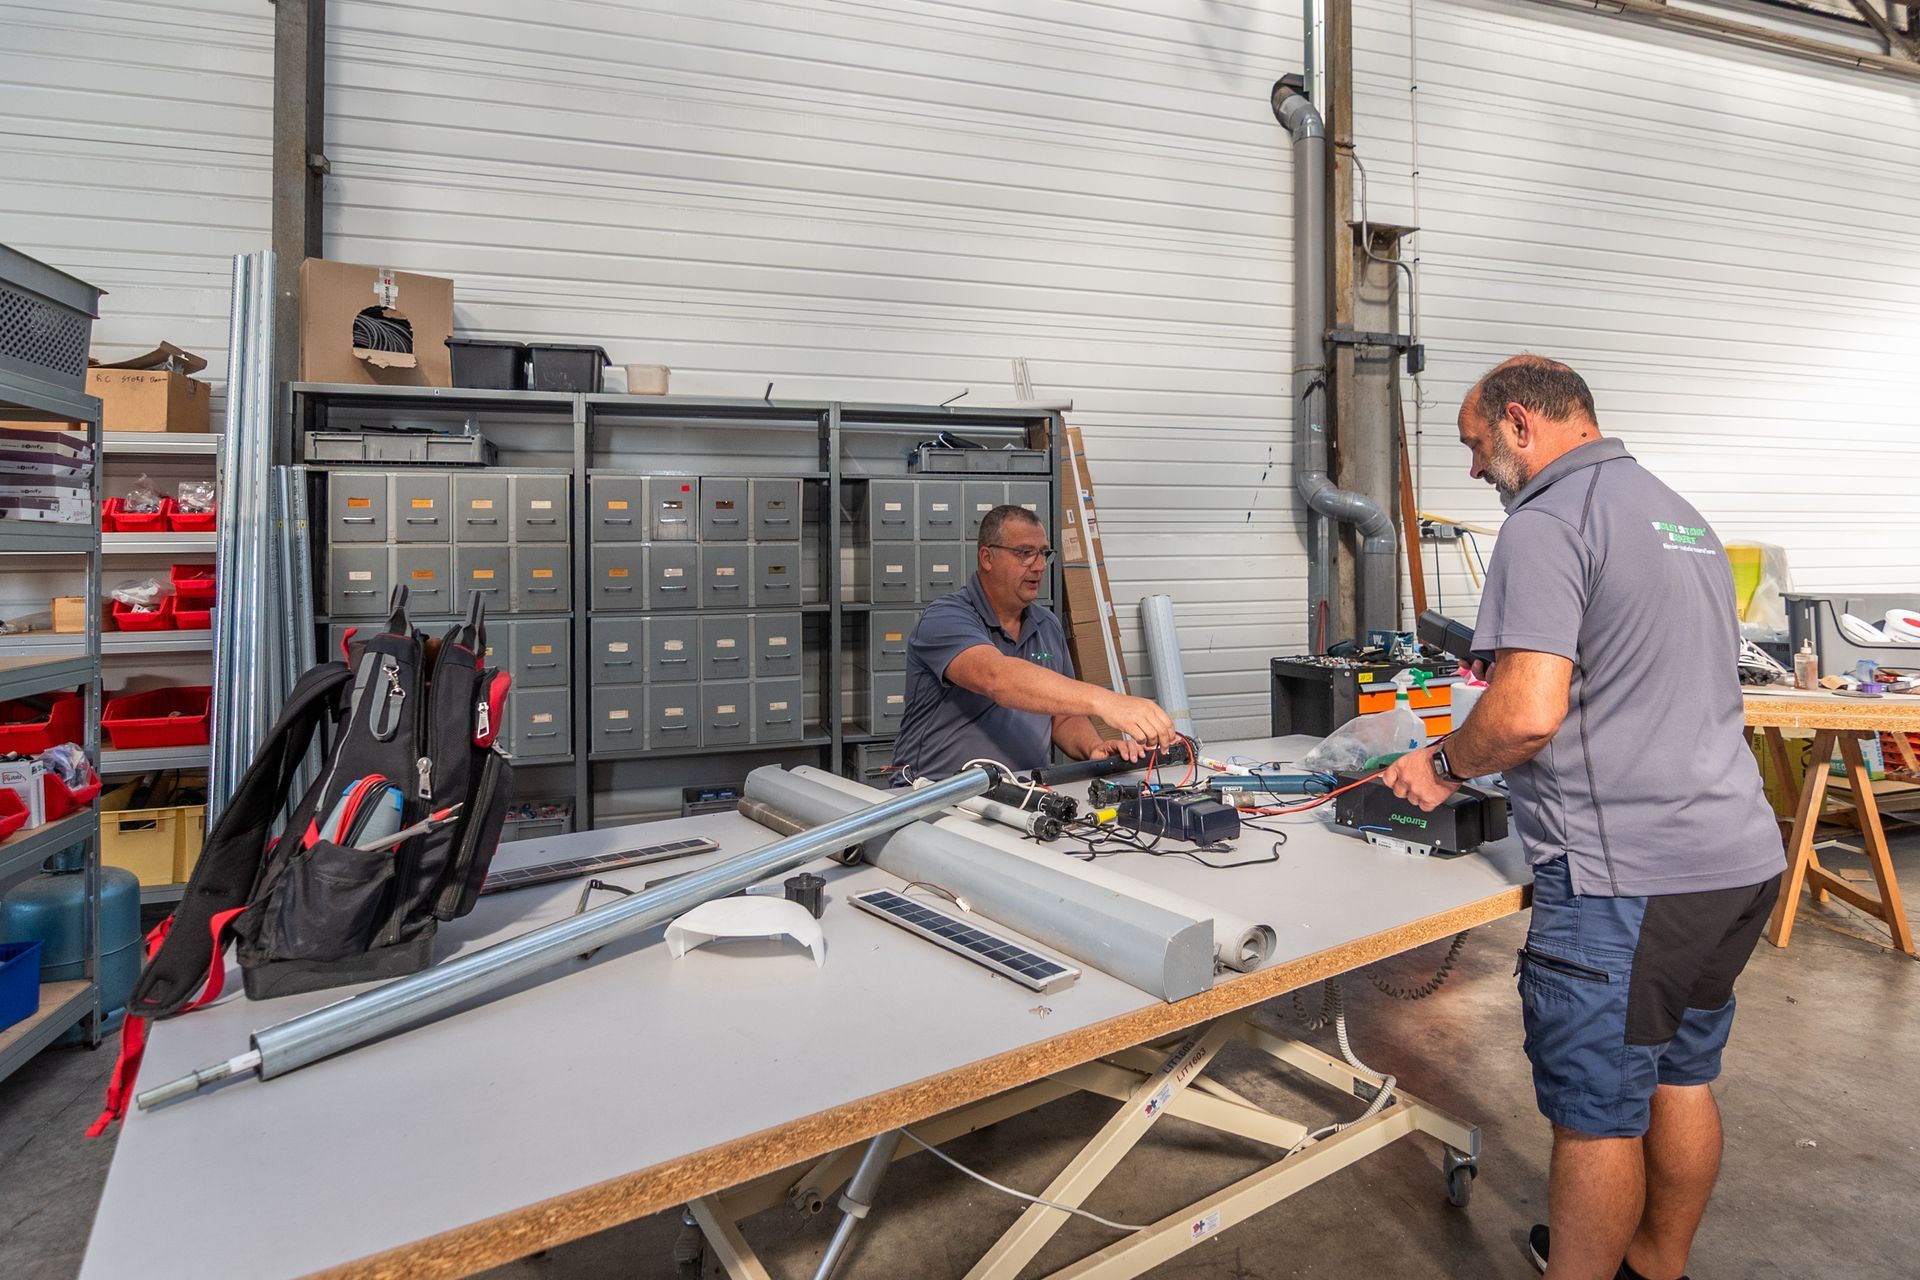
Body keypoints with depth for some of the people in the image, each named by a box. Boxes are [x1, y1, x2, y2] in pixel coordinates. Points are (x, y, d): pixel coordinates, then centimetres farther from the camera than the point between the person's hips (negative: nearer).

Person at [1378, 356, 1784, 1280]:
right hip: (1741, 856, 10)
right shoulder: (1682, 514, 16)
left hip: (1628, 877, -10)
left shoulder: (1548, 521, -14)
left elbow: (1528, 713, -25)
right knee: (1681, 1081, 23)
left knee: (1597, 1115, 6)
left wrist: (1445, 765, -8)